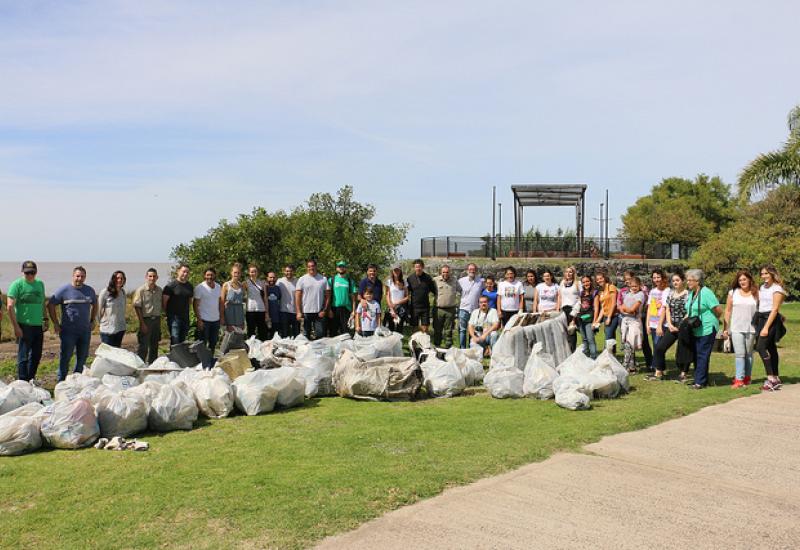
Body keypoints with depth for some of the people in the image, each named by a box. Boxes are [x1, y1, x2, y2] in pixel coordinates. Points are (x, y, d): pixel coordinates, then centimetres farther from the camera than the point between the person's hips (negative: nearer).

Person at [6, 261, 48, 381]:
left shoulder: (40, 284, 12)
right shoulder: (17, 284, -7)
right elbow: (10, 306, -12)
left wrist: (45, 320, 15)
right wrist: (15, 326, -15)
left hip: (38, 326, 6)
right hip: (24, 326, -6)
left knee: (36, 356, 12)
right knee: (24, 356, -2)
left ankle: (31, 381, 26)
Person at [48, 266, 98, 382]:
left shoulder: (90, 290, 9)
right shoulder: (64, 290, -4)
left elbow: (94, 305, 24)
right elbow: (50, 305, -1)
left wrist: (92, 321, 16)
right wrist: (56, 323, -5)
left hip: (85, 330, 4)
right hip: (68, 331, -4)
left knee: (83, 357, 9)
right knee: (66, 357, -2)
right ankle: (61, 381, 5)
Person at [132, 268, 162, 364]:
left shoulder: (159, 290, 8)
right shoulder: (141, 290, -8)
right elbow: (137, 307, -10)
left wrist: (159, 319, 7)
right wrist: (142, 323, -14)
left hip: (157, 319, 5)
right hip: (146, 319, -5)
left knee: (154, 345, 12)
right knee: (143, 346, -4)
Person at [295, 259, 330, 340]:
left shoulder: (323, 279, 4)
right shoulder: (302, 280, 2)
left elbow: (327, 296, 4)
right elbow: (297, 296, 0)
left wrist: (324, 310, -5)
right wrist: (298, 312, -8)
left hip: (319, 312, 0)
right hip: (306, 312, 0)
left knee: (320, 334, -1)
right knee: (306, 335, 7)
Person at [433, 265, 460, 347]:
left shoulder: (454, 280, 9)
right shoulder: (435, 280, 0)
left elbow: (460, 290, 18)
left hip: (451, 309, 2)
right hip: (438, 309, -2)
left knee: (449, 330, 7)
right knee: (437, 330, 6)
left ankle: (448, 346, 13)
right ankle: (436, 346, 16)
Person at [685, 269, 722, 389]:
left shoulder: (706, 293, -15)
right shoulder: (691, 293, 12)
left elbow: (719, 310, -14)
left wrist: (711, 320, 1)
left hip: (706, 330, -9)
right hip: (695, 330, 9)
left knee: (702, 356, -6)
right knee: (696, 355, 11)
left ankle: (700, 382, -2)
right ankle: (702, 380, 20)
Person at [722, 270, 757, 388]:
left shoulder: (755, 294, 4)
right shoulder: (733, 293, 5)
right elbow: (728, 311, 6)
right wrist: (725, 328, 3)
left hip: (751, 329, 1)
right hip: (736, 329, -1)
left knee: (749, 354, 11)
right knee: (739, 354, -6)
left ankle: (747, 377, 21)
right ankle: (739, 379, -8)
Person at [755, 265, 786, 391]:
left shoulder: (777, 289, -9)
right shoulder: (762, 287, 15)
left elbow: (774, 309, -15)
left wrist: (766, 327, -19)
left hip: (771, 319, -8)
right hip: (761, 319, 8)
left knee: (761, 347, -18)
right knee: (771, 348, 10)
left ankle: (771, 378, -18)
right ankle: (775, 379, 14)